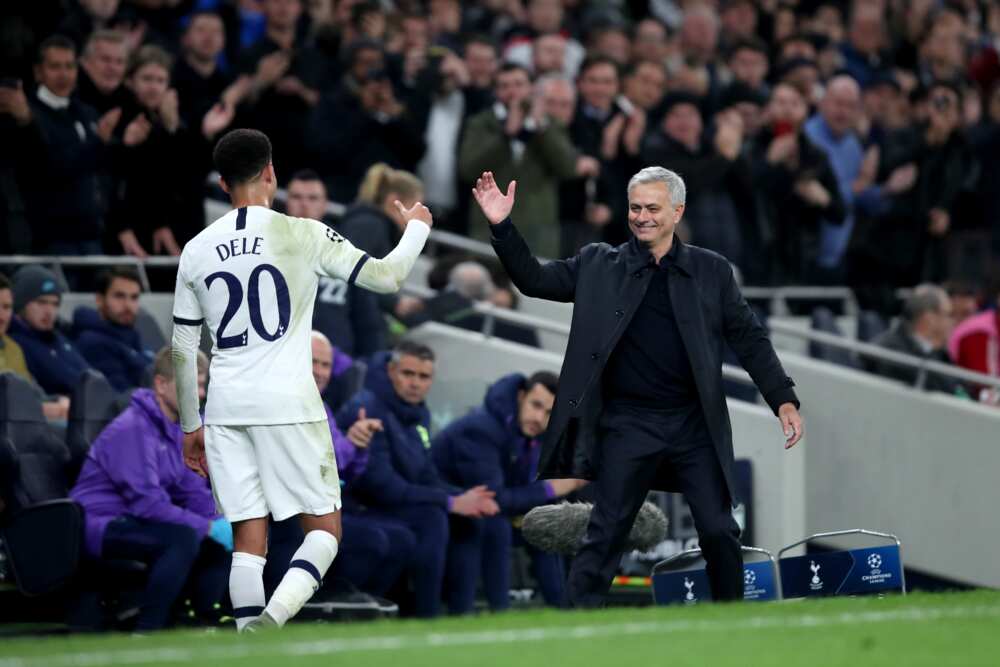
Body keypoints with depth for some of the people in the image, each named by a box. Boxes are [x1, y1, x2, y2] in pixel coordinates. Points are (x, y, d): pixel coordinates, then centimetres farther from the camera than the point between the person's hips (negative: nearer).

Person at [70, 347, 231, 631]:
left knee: (222, 544, -1)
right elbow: (147, 502, -26)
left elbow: (194, 491, 14)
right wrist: (209, 527, -23)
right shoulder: (133, 429, -20)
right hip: (100, 526, -10)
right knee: (184, 537, -33)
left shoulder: (176, 429, 10)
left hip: (135, 522, 10)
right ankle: (146, 633, -30)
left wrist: (224, 523, -6)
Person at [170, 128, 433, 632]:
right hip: (288, 403, -4)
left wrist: (190, 427, 21)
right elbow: (386, 277, -1)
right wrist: (417, 227, 19)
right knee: (324, 529, 4)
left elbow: (182, 350, 11)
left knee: (249, 539, 7)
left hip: (225, 406, 4)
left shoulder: (196, 251, 7)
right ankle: (271, 619, -21)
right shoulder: (302, 235, -5)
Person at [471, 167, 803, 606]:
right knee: (604, 536, -1)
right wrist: (502, 226, -9)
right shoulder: (599, 266, 5)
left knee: (720, 533, 2)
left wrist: (783, 400, -2)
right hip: (628, 424, -1)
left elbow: (749, 339, 7)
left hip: (695, 424, 1)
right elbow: (534, 280, 4)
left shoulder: (712, 271, 5)